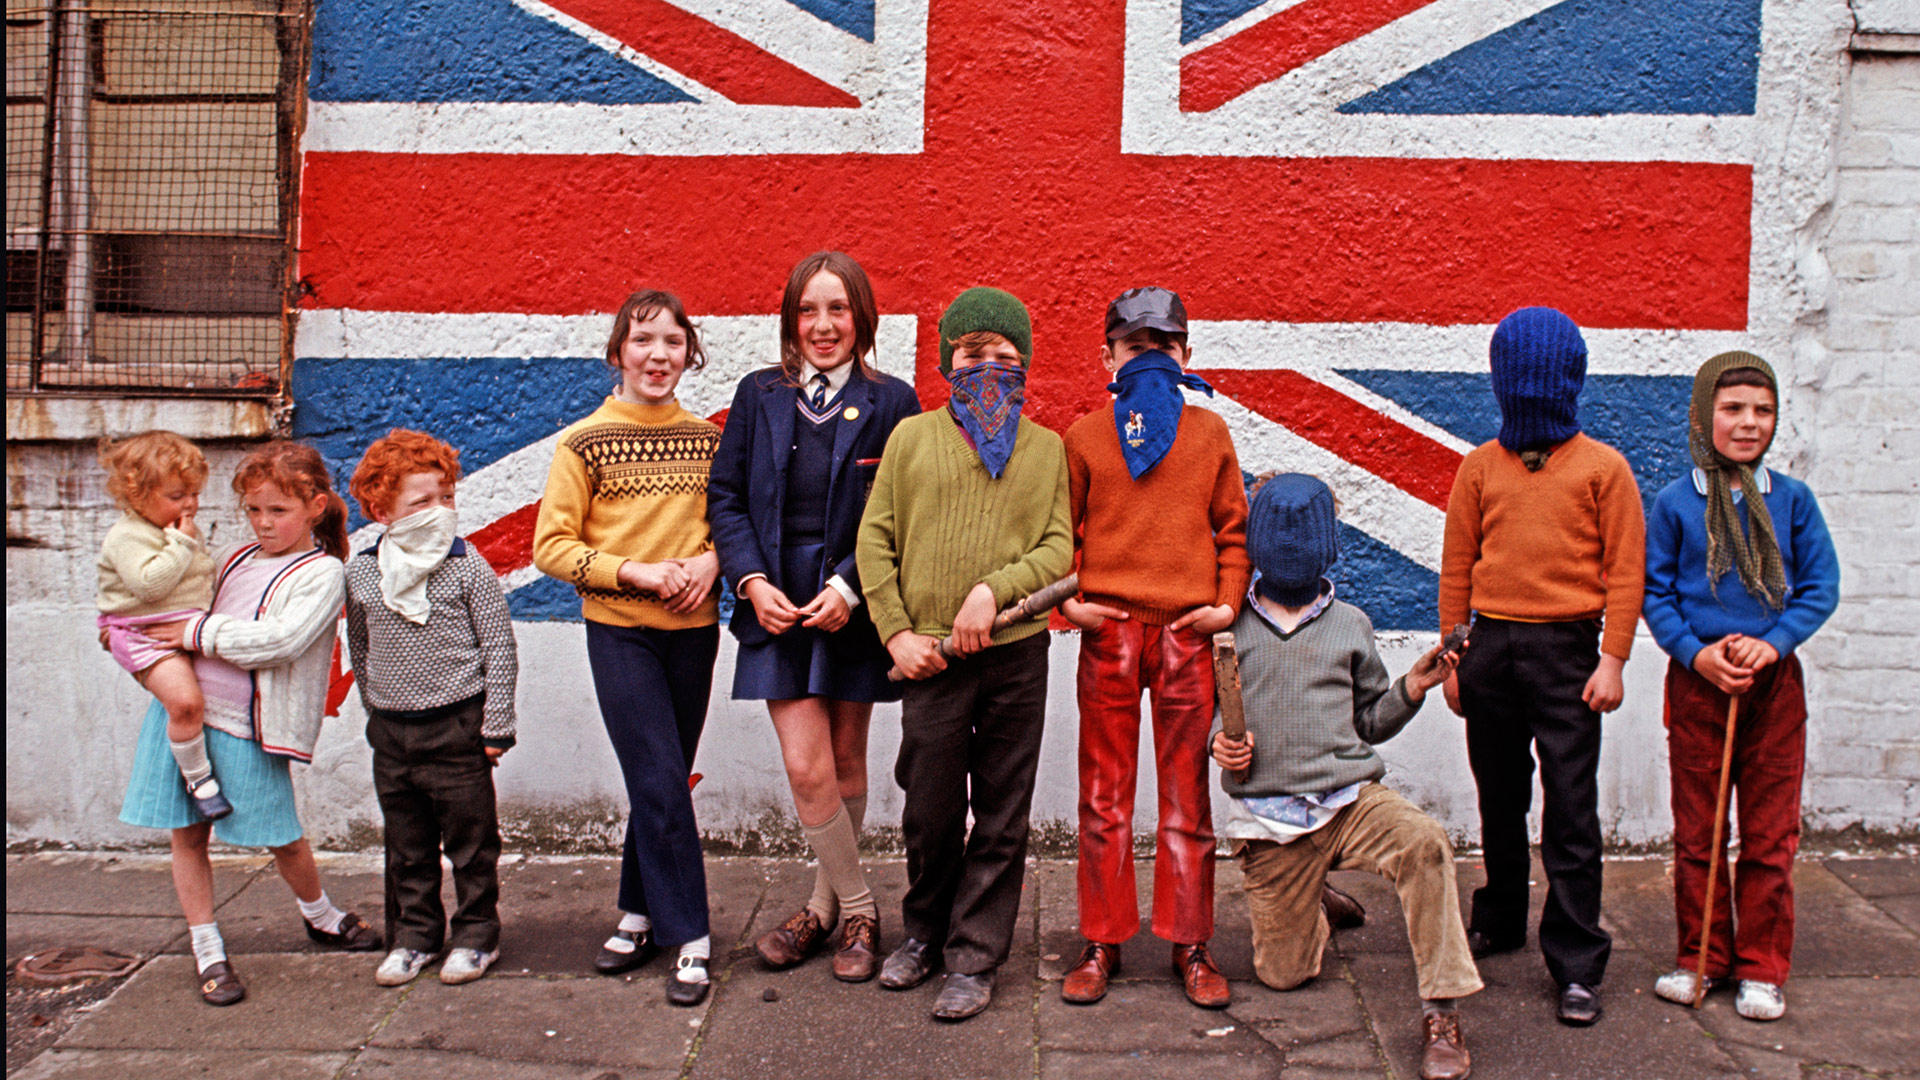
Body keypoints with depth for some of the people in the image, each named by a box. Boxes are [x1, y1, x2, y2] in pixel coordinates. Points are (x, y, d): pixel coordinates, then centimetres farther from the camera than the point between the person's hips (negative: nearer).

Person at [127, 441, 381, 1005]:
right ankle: (207, 953, 18)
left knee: (281, 836, 4)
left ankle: (320, 915, 33)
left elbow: (279, 641, -22)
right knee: (188, 833, 6)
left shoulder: (322, 573, -8)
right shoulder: (233, 559, 11)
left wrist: (200, 632, -16)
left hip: (245, 727, -5)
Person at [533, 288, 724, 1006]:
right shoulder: (583, 443, -5)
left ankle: (641, 913, 28)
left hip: (692, 629, 3)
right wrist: (637, 573, -16)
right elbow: (552, 547, -5)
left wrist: (711, 560, -7)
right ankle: (689, 937, 2)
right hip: (619, 631, -3)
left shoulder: (706, 439, 5)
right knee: (661, 784, -8)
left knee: (660, 781, 12)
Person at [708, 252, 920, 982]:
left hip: (854, 606, -1)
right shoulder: (758, 397, 5)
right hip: (779, 602, 1)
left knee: (846, 764, 10)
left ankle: (830, 905, 28)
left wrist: (849, 587, -15)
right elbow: (725, 494, 5)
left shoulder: (890, 403, -2)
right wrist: (753, 581, -8)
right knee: (806, 768, -5)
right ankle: (856, 907, 14)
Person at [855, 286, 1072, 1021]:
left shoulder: (1046, 448, 10)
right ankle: (925, 932, 31)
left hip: (1016, 655, 1)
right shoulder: (912, 436, 8)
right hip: (931, 656, 0)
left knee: (1000, 816, 6)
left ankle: (974, 958, 18)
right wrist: (895, 631, -4)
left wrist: (994, 589, -15)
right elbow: (875, 540, 5)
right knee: (930, 810, 8)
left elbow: (1059, 547, 1)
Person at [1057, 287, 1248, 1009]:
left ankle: (1189, 944, 14)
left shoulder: (1209, 432, 10)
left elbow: (1232, 527, 12)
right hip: (1108, 626, 0)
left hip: (1188, 630, 0)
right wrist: (1066, 599, -3)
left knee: (1186, 792, 5)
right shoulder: (1085, 435, 8)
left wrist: (1228, 601, 1)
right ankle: (1102, 942, 14)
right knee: (1104, 792, 4)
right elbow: (1062, 528, 10)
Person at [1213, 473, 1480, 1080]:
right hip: (1268, 818, 0)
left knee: (1425, 843, -33)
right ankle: (1314, 910, 38)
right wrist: (1217, 741, -4)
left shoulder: (1350, 625, 13)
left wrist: (1413, 686, 2)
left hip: (1351, 797, 0)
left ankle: (1441, 1014, -25)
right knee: (1283, 974, 2)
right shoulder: (1230, 627, 8)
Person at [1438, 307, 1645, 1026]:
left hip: (1566, 650, -3)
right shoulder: (1480, 466, 7)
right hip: (1492, 647, 3)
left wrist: (1612, 659, -7)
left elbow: (1625, 570, -1)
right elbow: (1457, 567, 9)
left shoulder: (1602, 467, 1)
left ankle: (1577, 967, 1)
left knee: (1570, 814, -4)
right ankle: (1499, 921, 34)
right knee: (1499, 800, 16)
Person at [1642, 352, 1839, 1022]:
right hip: (1697, 683, -1)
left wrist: (1774, 641, -13)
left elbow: (1821, 585, 2)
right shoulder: (1675, 504, -2)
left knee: (1770, 834, 5)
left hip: (1774, 682, 1)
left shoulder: (1792, 500, 1)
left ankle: (1762, 967, 18)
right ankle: (1702, 956, 22)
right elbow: (1653, 590, 0)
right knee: (1696, 833, 8)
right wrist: (1695, 652, -13)